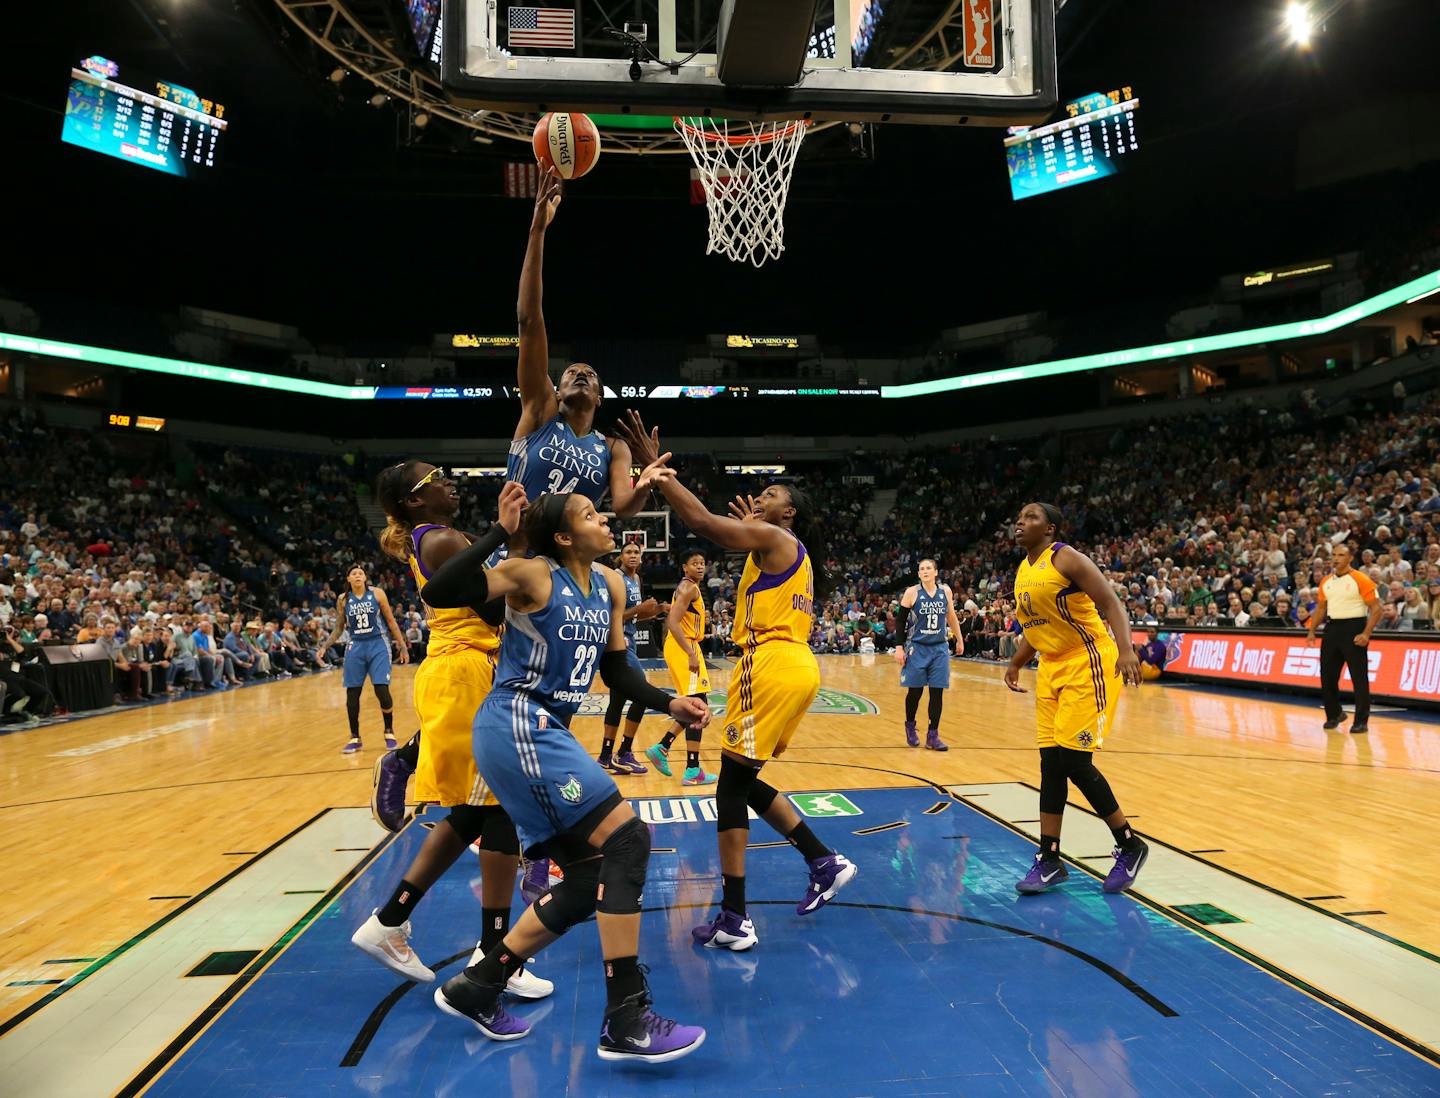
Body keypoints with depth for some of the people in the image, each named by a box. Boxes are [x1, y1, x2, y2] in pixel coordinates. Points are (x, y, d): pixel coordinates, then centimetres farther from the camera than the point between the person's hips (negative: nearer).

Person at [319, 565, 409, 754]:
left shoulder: (377, 593, -1)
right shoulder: (343, 600, 4)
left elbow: (391, 621, 3)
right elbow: (338, 629, 11)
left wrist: (403, 646, 2)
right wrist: (325, 646, -3)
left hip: (377, 646, -2)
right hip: (355, 648, 2)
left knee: (382, 691, -10)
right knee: (352, 694, 3)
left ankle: (389, 732, 12)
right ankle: (355, 738, 17)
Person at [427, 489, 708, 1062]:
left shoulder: (610, 585, 11)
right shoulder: (533, 574, -11)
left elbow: (616, 671, 16)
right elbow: (438, 594, -21)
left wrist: (670, 704, 4)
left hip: (546, 734, 9)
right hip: (515, 727, -9)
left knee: (592, 878, 8)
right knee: (627, 839, -16)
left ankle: (475, 987, 21)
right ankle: (625, 1023, -11)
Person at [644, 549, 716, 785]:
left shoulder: (688, 587, 18)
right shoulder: (688, 588, -13)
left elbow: (672, 621, 24)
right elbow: (673, 622, -23)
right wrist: (691, 654, -27)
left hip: (686, 648, 10)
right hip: (684, 649, -10)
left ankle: (661, 747, 20)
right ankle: (693, 772, -8)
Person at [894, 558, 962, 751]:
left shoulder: (945, 591, 2)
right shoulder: (912, 592, -7)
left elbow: (951, 617, 15)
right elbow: (901, 621, -5)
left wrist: (959, 640, 19)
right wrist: (899, 648, -10)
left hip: (939, 648, 2)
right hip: (917, 648, -2)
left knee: (937, 692, 1)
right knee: (915, 691, 4)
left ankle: (932, 735, 10)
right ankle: (910, 727, 27)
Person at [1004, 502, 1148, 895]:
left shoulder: (1067, 559, -12)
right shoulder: (1023, 571, 12)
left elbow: (1111, 603, -19)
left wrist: (1125, 648, -33)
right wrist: (1015, 664, 19)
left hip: (1087, 666, -8)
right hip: (1051, 669, 8)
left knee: (1074, 761, -10)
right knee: (1051, 763, 6)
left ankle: (1130, 846, 10)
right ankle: (1049, 859, 13)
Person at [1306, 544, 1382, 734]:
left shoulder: (1361, 580, -8)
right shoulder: (1326, 581, 9)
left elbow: (1376, 608, -10)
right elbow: (1320, 608, 19)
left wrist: (1366, 634, -19)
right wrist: (1312, 630, 9)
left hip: (1354, 628, -6)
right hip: (1332, 629, 6)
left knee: (1359, 678, -3)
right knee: (1327, 676, 9)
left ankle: (1361, 722, 5)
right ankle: (1334, 715, 25)